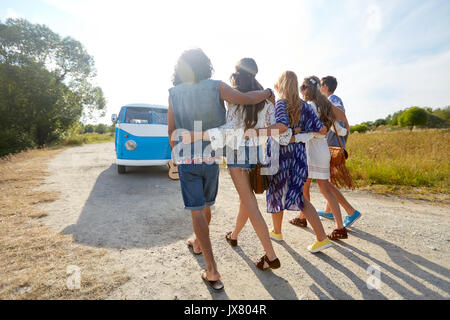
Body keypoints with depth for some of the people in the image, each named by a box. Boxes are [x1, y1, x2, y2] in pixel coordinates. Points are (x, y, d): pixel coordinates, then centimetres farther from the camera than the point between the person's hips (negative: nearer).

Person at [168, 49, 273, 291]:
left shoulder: (174, 93, -1)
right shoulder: (216, 86, -5)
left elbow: (172, 131, 1)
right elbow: (245, 99, -15)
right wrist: (267, 93, 5)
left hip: (186, 159, -1)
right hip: (211, 157, 1)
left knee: (197, 211, 1)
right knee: (206, 205, 22)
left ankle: (212, 271, 2)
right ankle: (198, 242, 46)